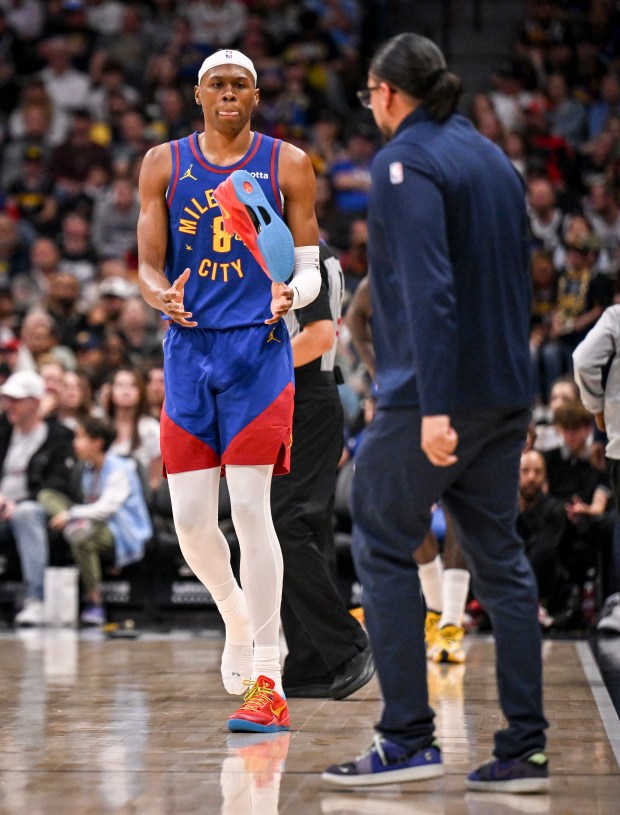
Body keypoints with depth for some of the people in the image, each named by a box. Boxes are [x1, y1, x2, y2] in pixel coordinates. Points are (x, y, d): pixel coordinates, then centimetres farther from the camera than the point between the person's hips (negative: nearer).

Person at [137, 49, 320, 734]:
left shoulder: (286, 164, 3)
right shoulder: (163, 164, 8)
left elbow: (309, 266, 5)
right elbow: (148, 264, 6)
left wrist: (292, 293, -19)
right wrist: (161, 296, -17)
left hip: (258, 350, -3)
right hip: (188, 350, 3)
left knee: (250, 509, -12)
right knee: (190, 519, 1)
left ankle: (267, 683, -10)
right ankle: (239, 622, 31)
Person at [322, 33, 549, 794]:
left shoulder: (405, 162, -10)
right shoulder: (493, 158, 16)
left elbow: (427, 287, -20)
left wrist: (433, 405, -24)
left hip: (432, 396, -8)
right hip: (506, 391, 8)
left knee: (382, 547, 1)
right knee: (499, 559, 9)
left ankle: (408, 739, -1)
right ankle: (522, 751, 9)